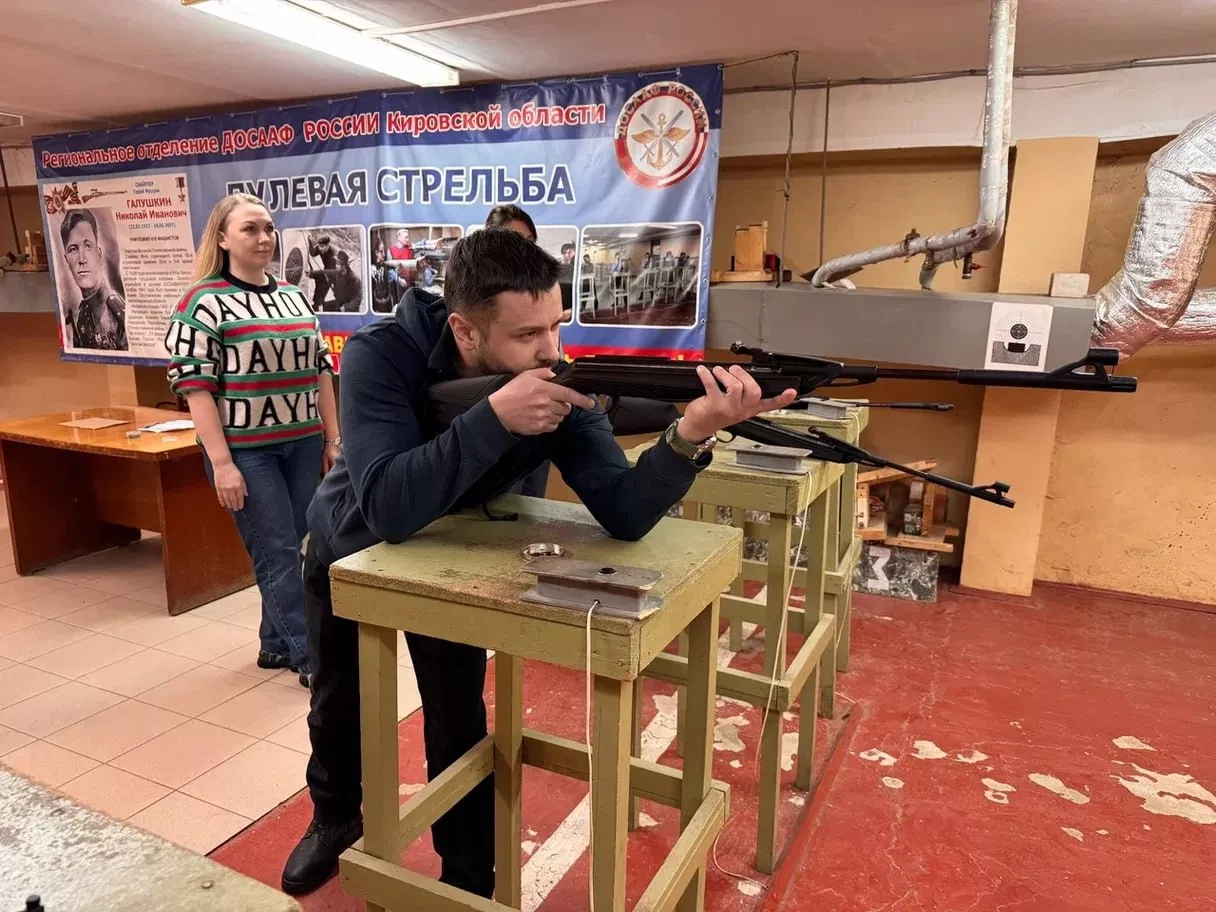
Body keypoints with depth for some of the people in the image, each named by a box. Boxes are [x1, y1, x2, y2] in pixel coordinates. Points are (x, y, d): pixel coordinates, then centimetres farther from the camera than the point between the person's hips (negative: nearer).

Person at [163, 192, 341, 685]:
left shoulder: (295, 297, 11)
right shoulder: (204, 302, -7)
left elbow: (320, 369, 13)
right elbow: (195, 386, -11)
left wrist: (333, 438, 10)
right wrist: (222, 462, -17)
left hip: (303, 443, 6)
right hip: (245, 450, -6)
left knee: (287, 547, 11)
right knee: (278, 551, -2)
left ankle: (275, 643, 26)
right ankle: (308, 655, 8)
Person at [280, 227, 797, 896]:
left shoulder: (558, 387, -28)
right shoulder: (379, 356, -36)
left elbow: (623, 516, -36)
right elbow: (388, 513, -46)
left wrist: (692, 432, -53)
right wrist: (496, 416, -53)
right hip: (347, 551, 0)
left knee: (459, 717, -1)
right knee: (337, 704, 18)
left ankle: (470, 877, 25)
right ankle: (335, 820, 49)